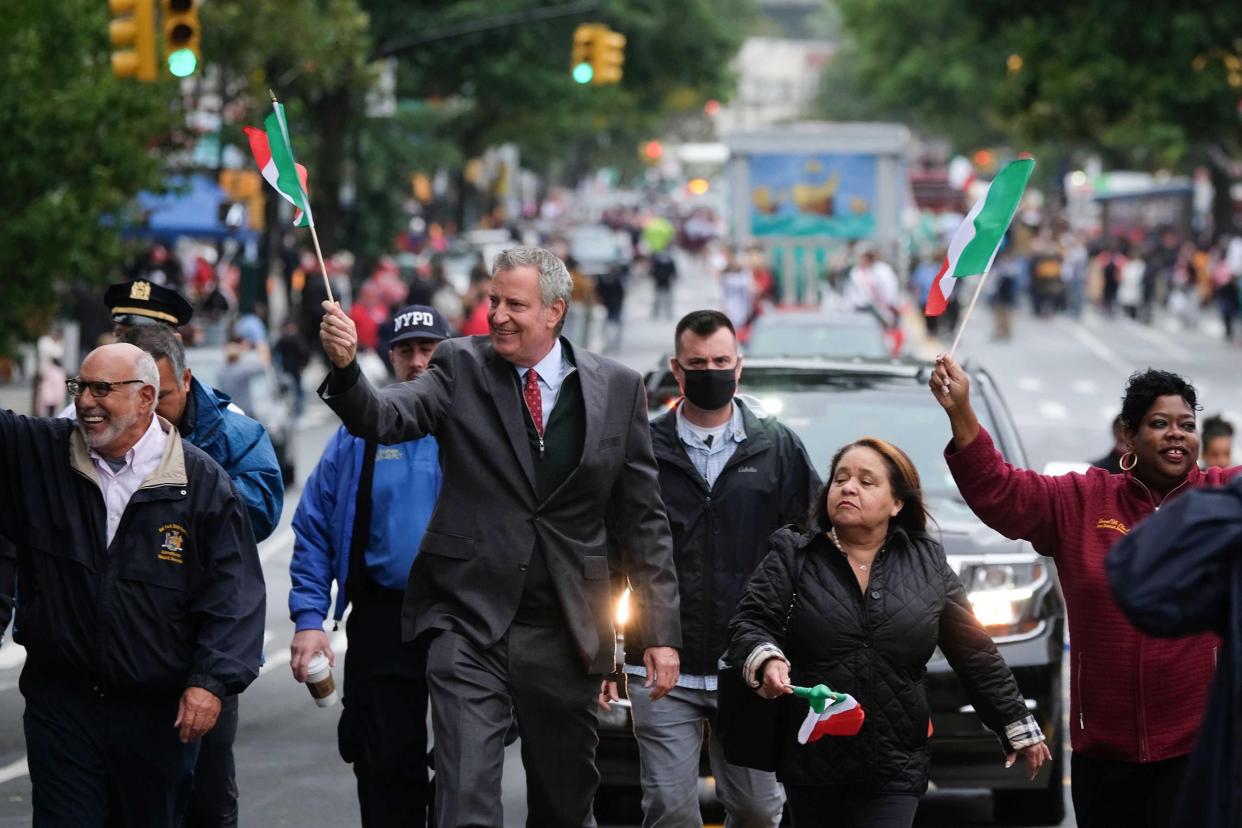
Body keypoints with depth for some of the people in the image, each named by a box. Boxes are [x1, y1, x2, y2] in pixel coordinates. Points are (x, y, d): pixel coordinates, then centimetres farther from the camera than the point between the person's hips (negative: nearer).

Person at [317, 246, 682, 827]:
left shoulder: (617, 389, 3)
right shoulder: (460, 368, 1)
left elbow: (643, 520, 6)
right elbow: (385, 419, -16)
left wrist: (661, 632, 4)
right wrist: (345, 367, -36)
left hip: (565, 630, 2)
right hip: (469, 621, -2)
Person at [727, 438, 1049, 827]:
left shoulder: (928, 565, 9)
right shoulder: (792, 557, 5)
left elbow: (975, 655, 13)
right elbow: (749, 623, -5)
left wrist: (1018, 727, 14)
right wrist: (765, 659, -27)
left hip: (894, 770, 0)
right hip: (811, 761, 0)